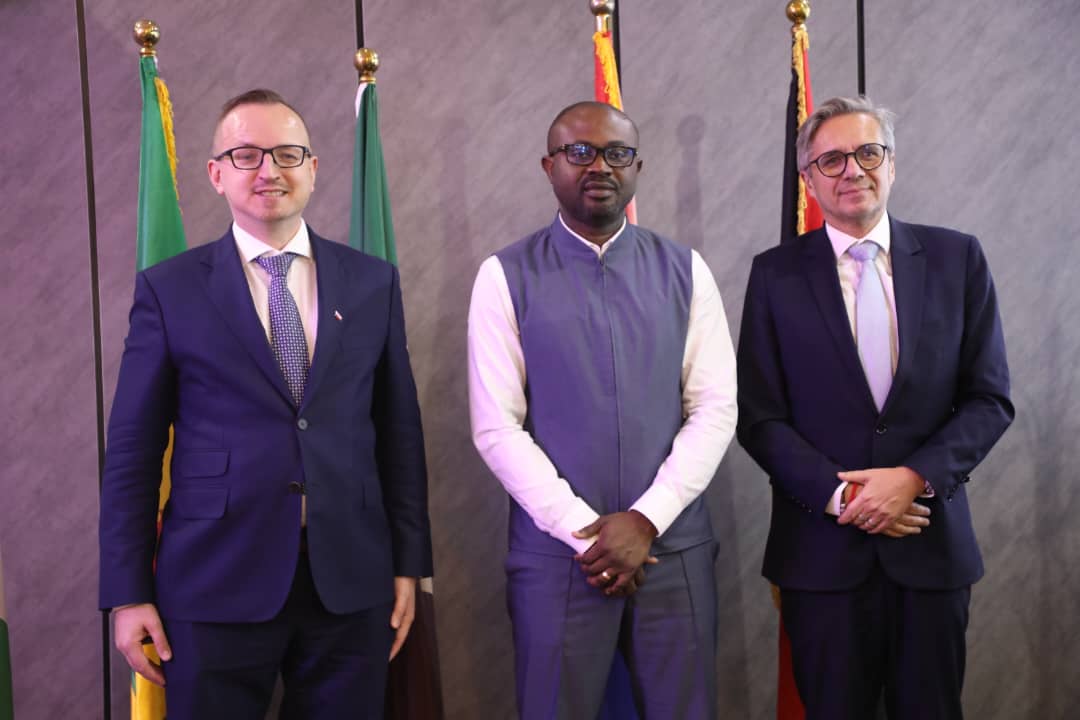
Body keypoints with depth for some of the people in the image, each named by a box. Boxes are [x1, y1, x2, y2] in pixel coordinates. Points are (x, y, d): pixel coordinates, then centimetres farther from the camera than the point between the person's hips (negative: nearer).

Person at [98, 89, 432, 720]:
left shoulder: (374, 282, 6)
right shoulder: (169, 289, 0)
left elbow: (400, 429, 7)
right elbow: (133, 448, 1)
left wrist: (409, 563, 6)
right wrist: (128, 593, -2)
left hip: (351, 582, 2)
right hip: (216, 585, -2)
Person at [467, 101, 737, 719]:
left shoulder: (685, 271, 5)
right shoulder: (506, 276, -1)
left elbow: (716, 409, 0)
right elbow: (496, 427, -6)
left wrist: (645, 520, -11)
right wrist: (584, 531, -10)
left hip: (675, 551, 2)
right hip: (555, 553, -1)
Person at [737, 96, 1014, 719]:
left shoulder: (957, 258, 2)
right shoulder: (776, 273, 0)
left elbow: (990, 399, 1)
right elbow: (759, 415, -1)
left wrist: (916, 477, -12)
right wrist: (839, 494, -12)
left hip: (932, 546, 1)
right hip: (823, 547, -1)